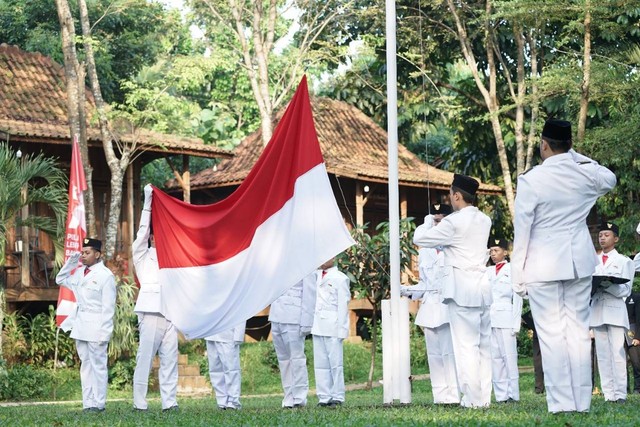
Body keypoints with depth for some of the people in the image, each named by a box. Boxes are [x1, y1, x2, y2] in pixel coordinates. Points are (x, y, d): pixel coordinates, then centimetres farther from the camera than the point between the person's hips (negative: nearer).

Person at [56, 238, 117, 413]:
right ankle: (88, 403, 10)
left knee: (97, 364, -3)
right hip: (80, 326, 7)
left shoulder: (105, 275, -8)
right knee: (85, 364, 8)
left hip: (96, 327, -7)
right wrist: (70, 261, 16)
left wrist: (103, 331, -14)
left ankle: (98, 404, 1)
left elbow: (108, 307, -10)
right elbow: (60, 279, 30)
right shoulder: (79, 272, 13)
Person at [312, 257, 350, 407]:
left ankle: (337, 397, 0)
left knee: (335, 361, -5)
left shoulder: (340, 278, -2)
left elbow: (343, 304, -4)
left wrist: (341, 328, -8)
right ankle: (324, 396, 8)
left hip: (332, 327, -6)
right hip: (318, 326, 6)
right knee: (320, 363, 5)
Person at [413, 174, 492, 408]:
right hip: (482, 288, 7)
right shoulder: (484, 220, 11)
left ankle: (473, 399, -7)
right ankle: (484, 396, 10)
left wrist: (429, 220, 12)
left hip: (462, 289, -7)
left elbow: (420, 238, -6)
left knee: (466, 344, -6)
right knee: (483, 345, 9)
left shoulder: (454, 222, -12)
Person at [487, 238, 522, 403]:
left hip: (505, 317, -5)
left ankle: (513, 394, -4)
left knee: (509, 356, -6)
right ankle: (501, 394, 3)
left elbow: (517, 298, 1)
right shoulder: (488, 271, 16)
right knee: (494, 357, 2)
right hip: (489, 318, 5)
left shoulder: (512, 270, 3)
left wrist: (516, 323, -5)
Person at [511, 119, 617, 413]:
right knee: (578, 331, 9)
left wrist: (518, 275, 0)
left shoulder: (531, 180, -12)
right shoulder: (586, 173, 0)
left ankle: (561, 403, -2)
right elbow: (609, 179, 26)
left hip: (543, 265, -4)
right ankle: (582, 402, 10)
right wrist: (576, 157, 16)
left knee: (552, 334, 0)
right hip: (579, 261, 4)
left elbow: (522, 230, -9)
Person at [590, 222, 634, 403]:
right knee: (602, 354, 1)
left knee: (617, 352, -10)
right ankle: (608, 394, 2)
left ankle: (620, 394, -11)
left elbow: (626, 290, -1)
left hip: (615, 310, -4)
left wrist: (607, 285, -17)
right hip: (597, 311, 4)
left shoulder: (624, 261, 7)